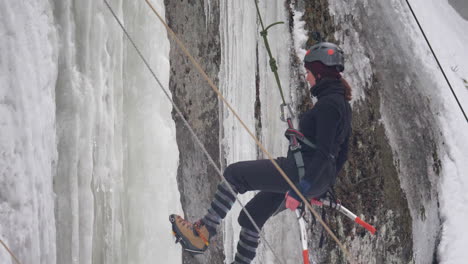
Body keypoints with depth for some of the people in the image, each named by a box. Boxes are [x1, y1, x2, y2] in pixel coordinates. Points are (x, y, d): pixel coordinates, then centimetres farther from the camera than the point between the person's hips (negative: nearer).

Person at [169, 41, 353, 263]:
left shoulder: (328, 103, -14)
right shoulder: (341, 102, 17)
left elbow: (324, 153, -22)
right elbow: (341, 155, 22)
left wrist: (301, 189, -25)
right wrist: (321, 188, 28)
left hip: (302, 172, -10)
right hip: (317, 179, 10)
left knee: (234, 173, -8)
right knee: (251, 216, 16)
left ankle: (202, 233, -7)